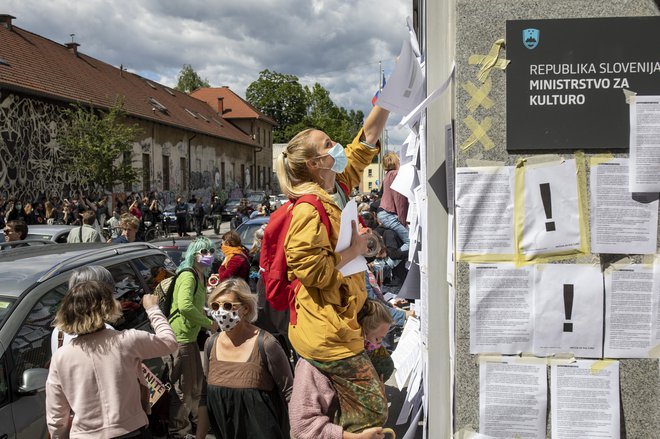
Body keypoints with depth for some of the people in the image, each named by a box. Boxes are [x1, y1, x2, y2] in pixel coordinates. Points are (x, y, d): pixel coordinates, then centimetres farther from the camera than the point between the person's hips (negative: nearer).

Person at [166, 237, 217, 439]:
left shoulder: (201, 277, 12)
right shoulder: (188, 276, -19)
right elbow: (185, 306, -34)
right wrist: (208, 323, -23)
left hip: (191, 337, 10)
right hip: (179, 339, -10)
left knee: (196, 383, 23)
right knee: (183, 390, 1)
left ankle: (195, 420, 41)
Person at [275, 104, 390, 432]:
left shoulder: (339, 185, 6)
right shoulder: (310, 208, -20)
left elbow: (369, 136, 10)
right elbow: (313, 270, -25)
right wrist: (354, 250, -14)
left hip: (335, 324, 9)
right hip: (326, 331, -9)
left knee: (358, 411, 20)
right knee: (371, 411, 0)